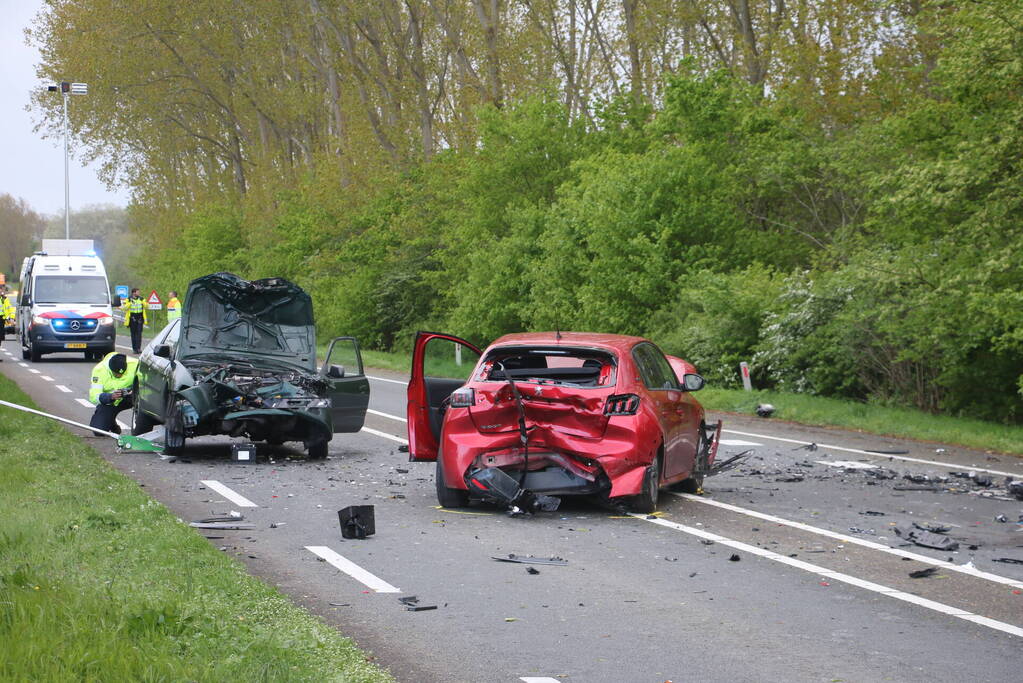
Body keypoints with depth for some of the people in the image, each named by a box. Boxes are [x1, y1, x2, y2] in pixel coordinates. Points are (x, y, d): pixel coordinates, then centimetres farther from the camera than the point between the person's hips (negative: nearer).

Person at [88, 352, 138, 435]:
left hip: (128, 397, 0)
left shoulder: (134, 365, -25)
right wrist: (111, 397, -47)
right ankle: (111, 423, 20)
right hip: (108, 401, 0)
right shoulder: (99, 370, -25)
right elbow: (93, 397, -28)